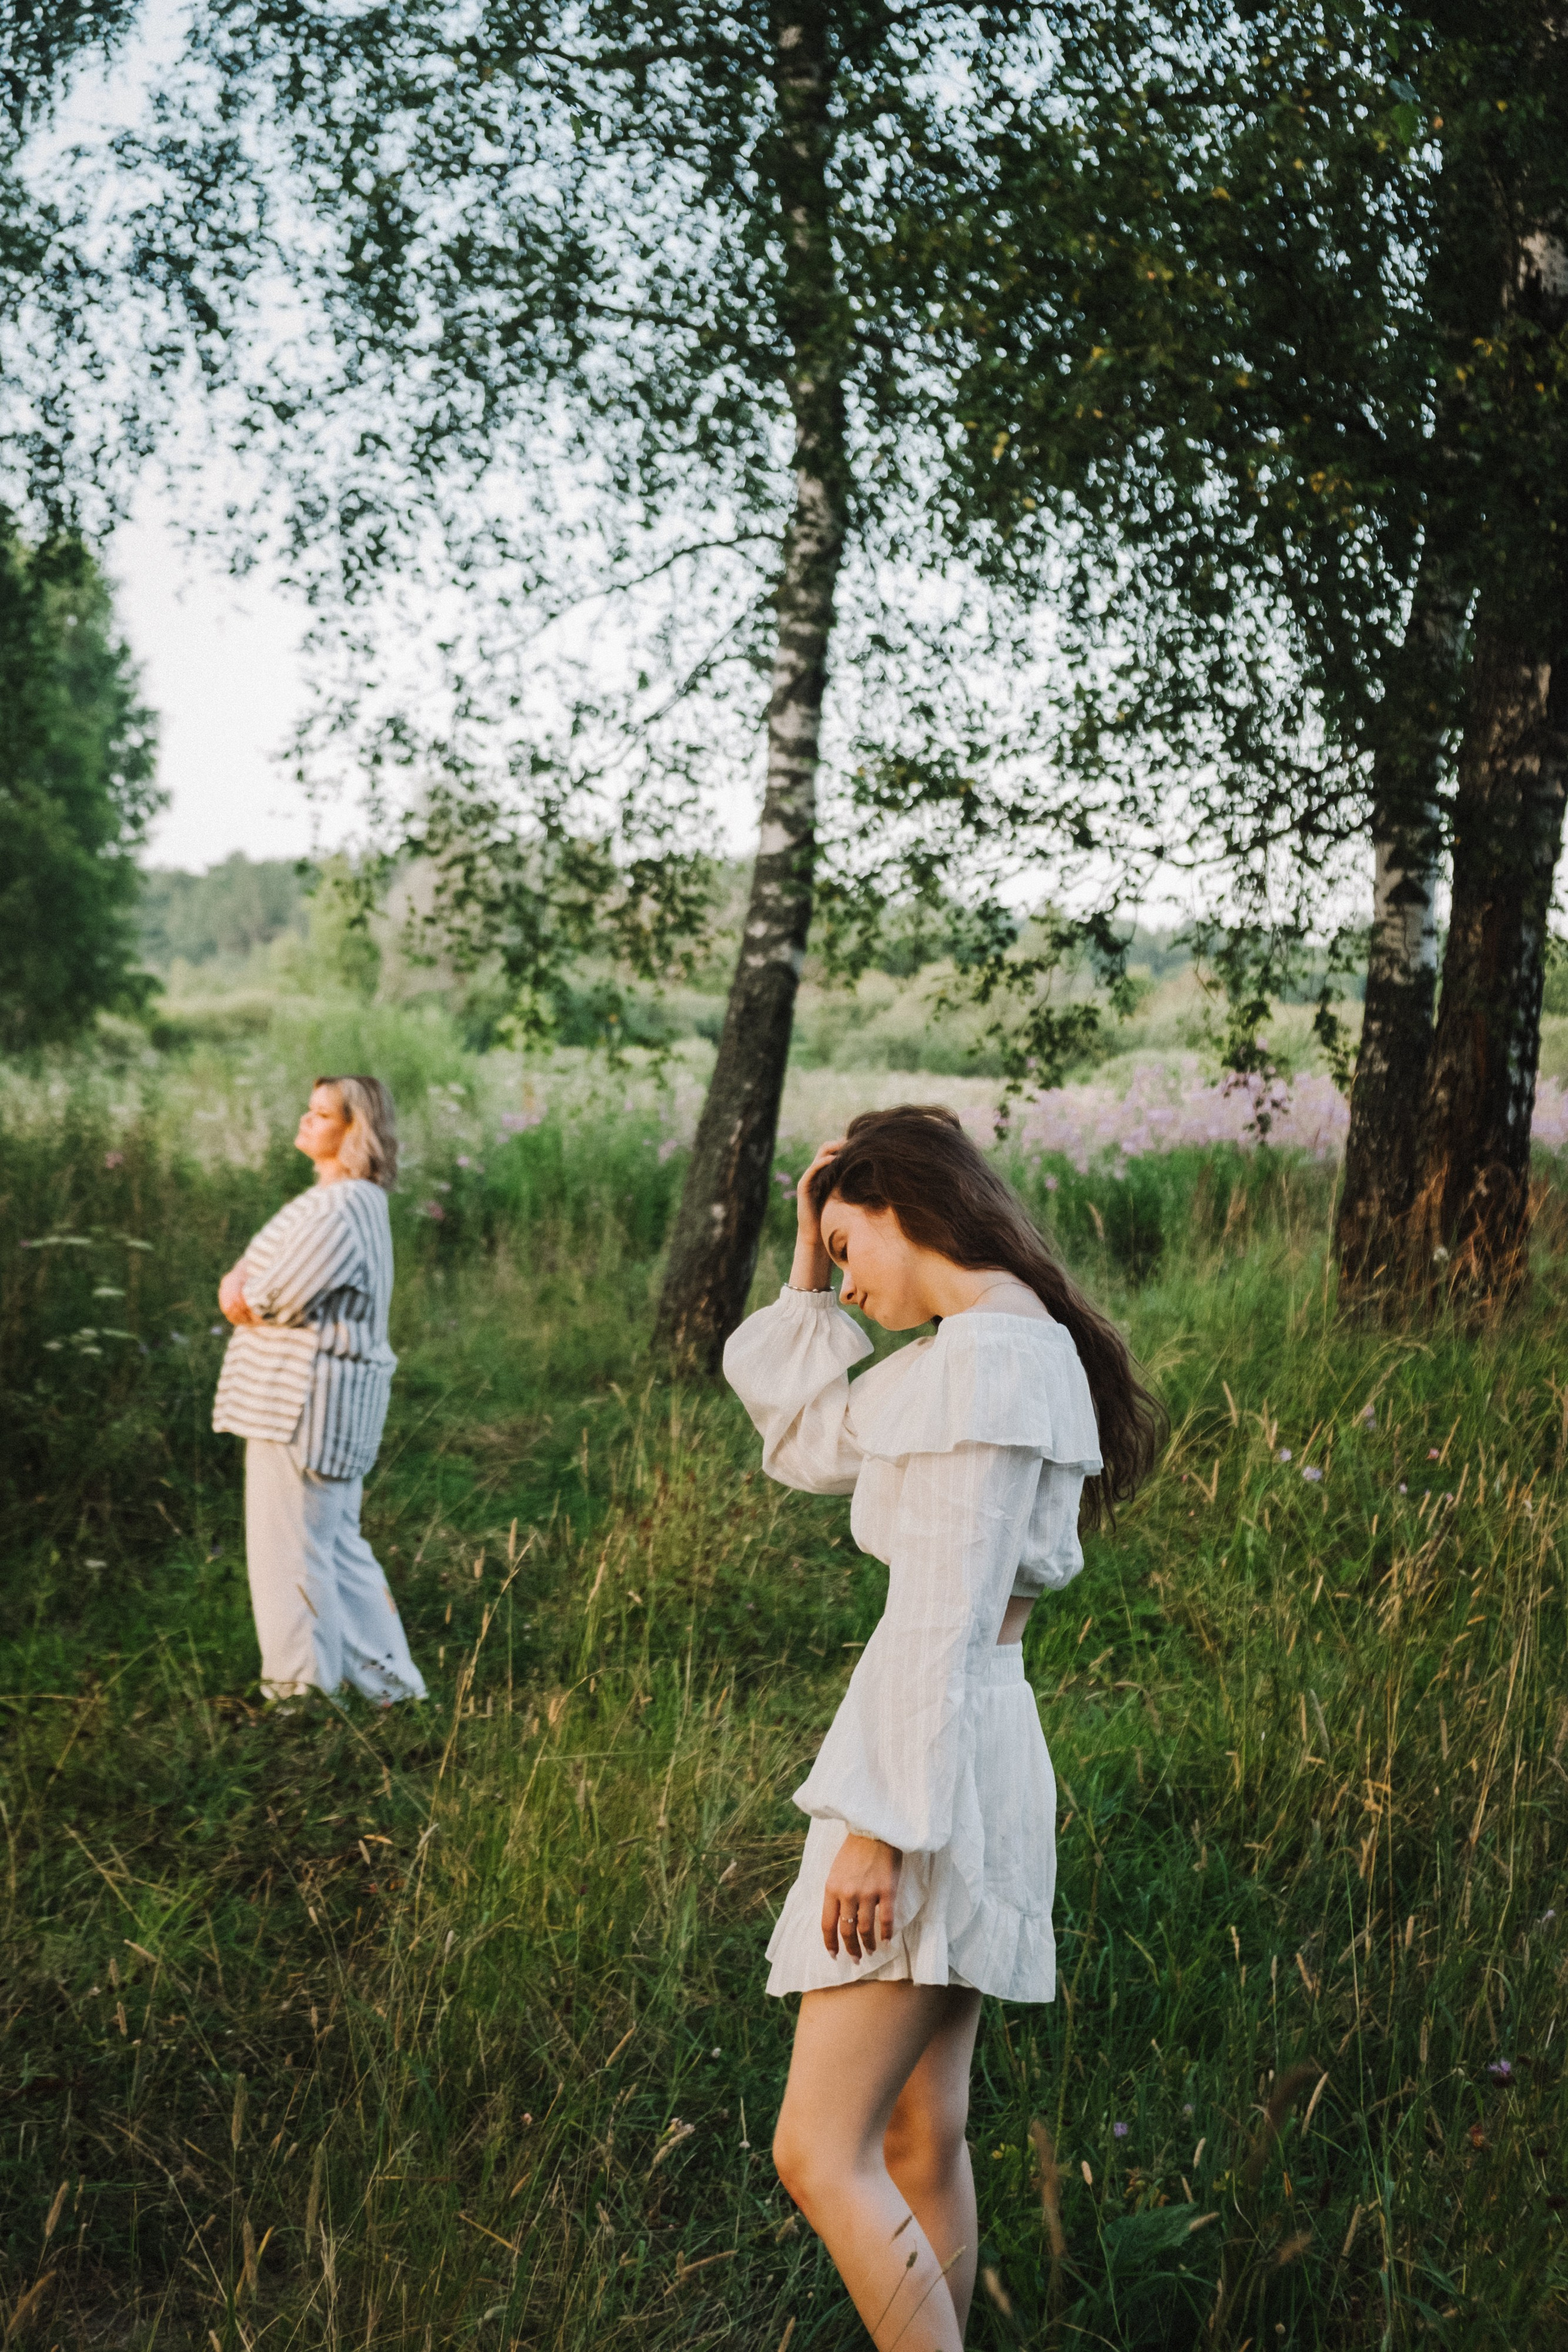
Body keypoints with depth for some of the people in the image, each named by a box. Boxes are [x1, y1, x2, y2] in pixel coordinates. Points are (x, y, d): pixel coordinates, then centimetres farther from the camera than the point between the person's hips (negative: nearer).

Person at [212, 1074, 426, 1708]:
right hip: (323, 1395, 11)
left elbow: (273, 1302, -20)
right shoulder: (355, 1200, 14)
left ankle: (304, 1689, 10)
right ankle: (388, 1680, 22)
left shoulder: (340, 1211, -20)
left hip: (308, 1397, -11)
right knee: (336, 1543, 17)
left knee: (293, 1549, 0)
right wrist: (244, 1280, 0)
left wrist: (244, 1297, 1)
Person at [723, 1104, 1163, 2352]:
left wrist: (880, 1823, -22)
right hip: (951, 1745, 10)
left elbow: (948, 1616, -22)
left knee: (819, 2156, -9)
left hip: (936, 1756, -10)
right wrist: (805, 1276, 15)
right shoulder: (1011, 1344, 14)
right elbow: (809, 1444, 23)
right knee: (920, 2141, 16)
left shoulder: (990, 1354, -17)